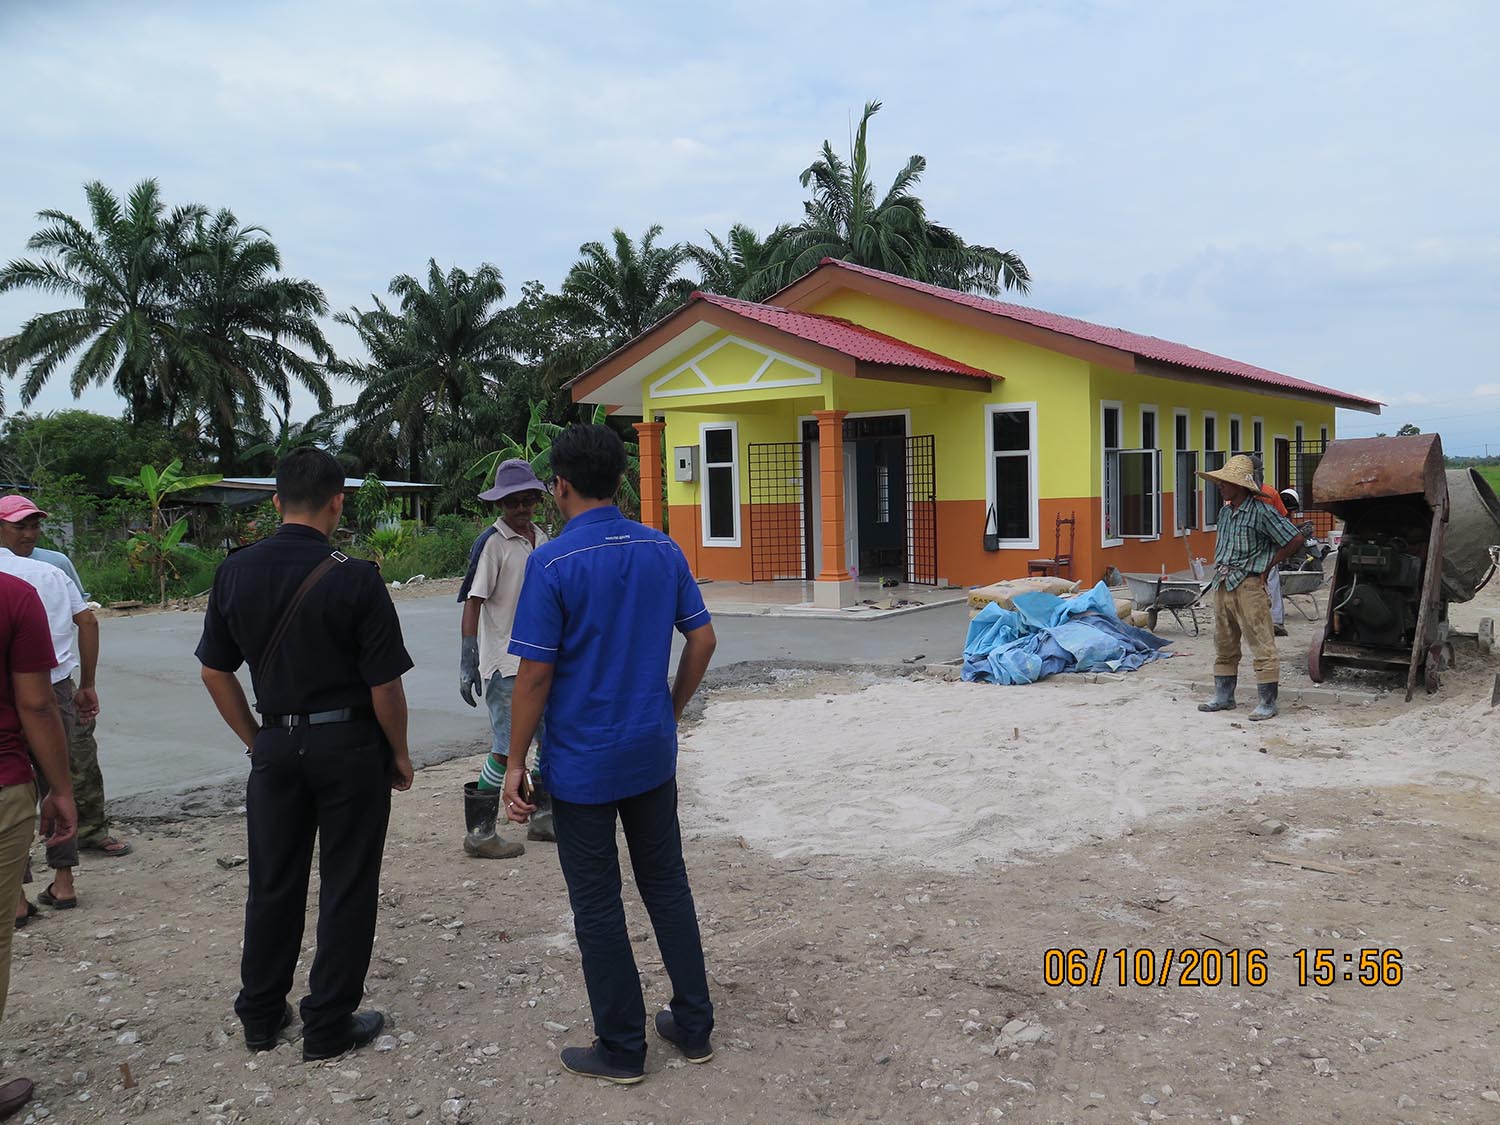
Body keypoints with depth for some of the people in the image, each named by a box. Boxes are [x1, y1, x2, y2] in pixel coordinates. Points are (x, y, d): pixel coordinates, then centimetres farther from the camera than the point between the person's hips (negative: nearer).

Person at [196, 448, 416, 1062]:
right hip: (349, 746, -4)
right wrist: (399, 754, 0)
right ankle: (329, 1026, 17)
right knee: (346, 889, 8)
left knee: (273, 883, 17)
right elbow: (384, 685, -15)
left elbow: (214, 672, 7)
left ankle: (261, 1014, 30)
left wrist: (256, 740, 16)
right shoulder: (354, 578, -16)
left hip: (275, 747, 5)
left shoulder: (235, 572, -1)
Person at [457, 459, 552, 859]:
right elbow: (473, 603, -15)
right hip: (504, 663, -8)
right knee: (507, 749, -5)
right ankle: (479, 833, 7)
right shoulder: (493, 542, -12)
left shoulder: (541, 538, 10)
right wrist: (467, 663, -19)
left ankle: (542, 817, 27)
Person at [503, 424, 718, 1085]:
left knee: (598, 906, 8)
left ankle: (622, 1050, 19)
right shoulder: (663, 550, 0)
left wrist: (515, 764, -7)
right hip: (653, 754, 5)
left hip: (582, 763, -5)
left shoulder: (552, 562, -16)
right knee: (667, 884, 17)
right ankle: (694, 1028, 27)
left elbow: (535, 673, -16)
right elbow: (702, 640, 4)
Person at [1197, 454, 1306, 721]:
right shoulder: (1225, 512, 12)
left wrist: (1266, 567, -6)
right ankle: (1224, 697, 23)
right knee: (1224, 645, 14)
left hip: (1248, 586, -8)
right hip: (1222, 586, 8)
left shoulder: (1261, 511, -12)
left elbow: (1295, 539, -12)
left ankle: (1268, 703, 1)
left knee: (1261, 646, -4)